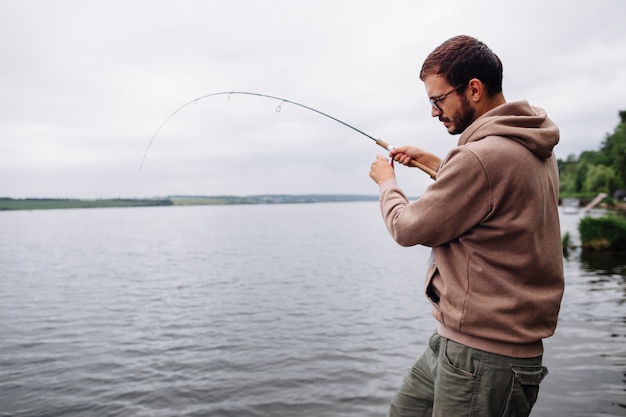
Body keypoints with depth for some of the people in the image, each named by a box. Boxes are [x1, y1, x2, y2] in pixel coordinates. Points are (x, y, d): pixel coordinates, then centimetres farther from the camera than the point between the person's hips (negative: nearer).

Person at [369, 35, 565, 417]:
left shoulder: (483, 155, -24)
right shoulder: (534, 149, 6)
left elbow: (407, 228, -15)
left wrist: (387, 181, 3)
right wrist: (432, 162, 18)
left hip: (483, 352, -10)